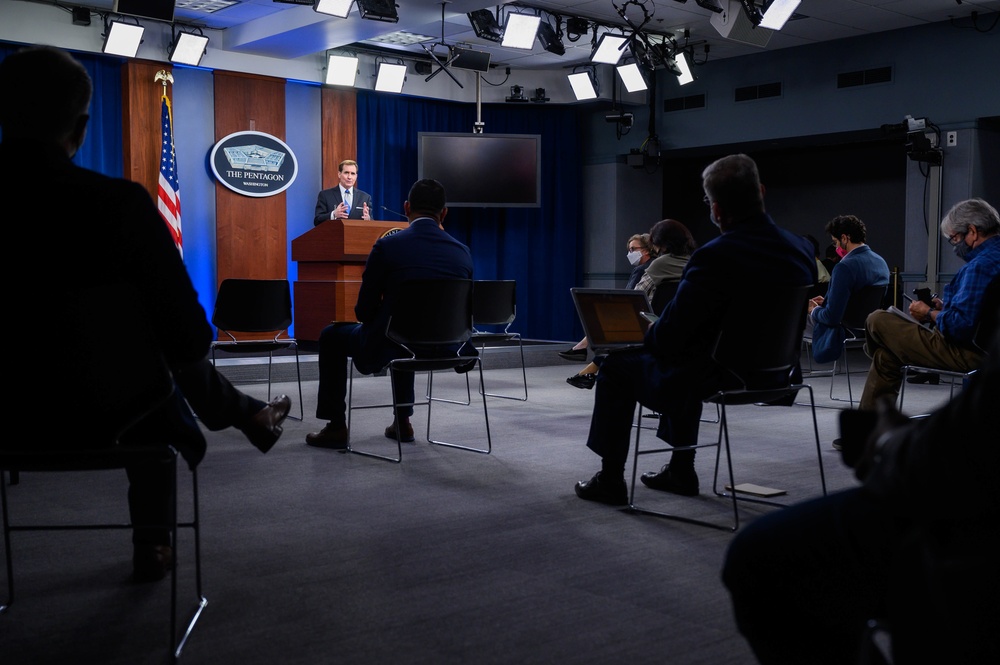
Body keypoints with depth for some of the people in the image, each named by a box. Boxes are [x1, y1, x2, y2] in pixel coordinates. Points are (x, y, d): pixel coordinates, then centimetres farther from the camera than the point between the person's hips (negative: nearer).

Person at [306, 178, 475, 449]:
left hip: (388, 347, -5)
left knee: (331, 336, 24)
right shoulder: (462, 252, 0)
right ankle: (402, 420, 39)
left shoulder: (387, 246, -12)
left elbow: (364, 311, -4)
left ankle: (336, 427, 23)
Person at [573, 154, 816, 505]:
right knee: (687, 357, 36)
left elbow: (667, 337, -21)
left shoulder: (714, 257, -26)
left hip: (716, 382, -7)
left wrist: (648, 330, 4)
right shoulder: (803, 250, -4)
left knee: (617, 363, 17)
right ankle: (681, 470, 41)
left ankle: (610, 479, 26)